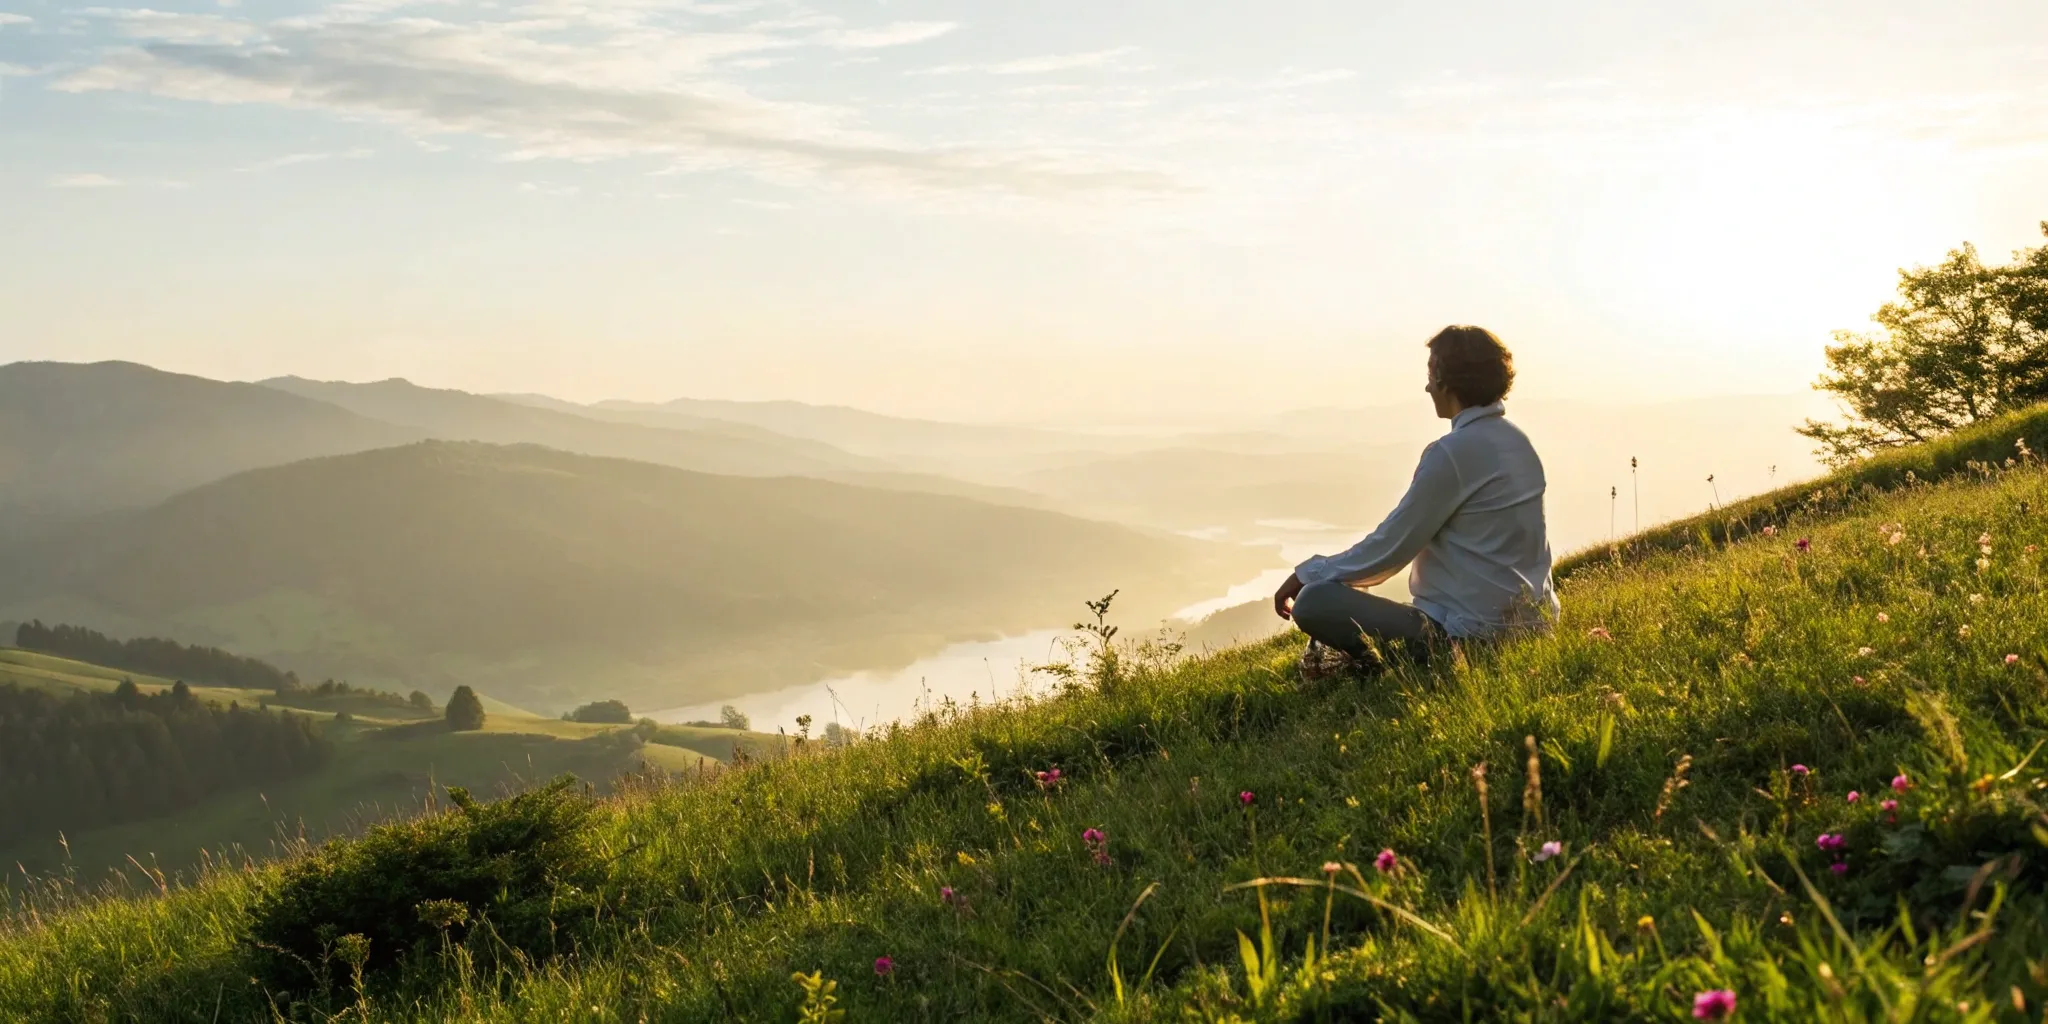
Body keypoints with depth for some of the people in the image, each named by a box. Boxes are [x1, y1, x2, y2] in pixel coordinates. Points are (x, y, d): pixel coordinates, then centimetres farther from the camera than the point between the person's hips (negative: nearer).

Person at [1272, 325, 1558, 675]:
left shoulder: (1453, 452, -18)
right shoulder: (1518, 440, 9)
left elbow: (1391, 547, -15)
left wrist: (1308, 574, -2)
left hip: (1474, 633, -9)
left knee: (1313, 603, -13)